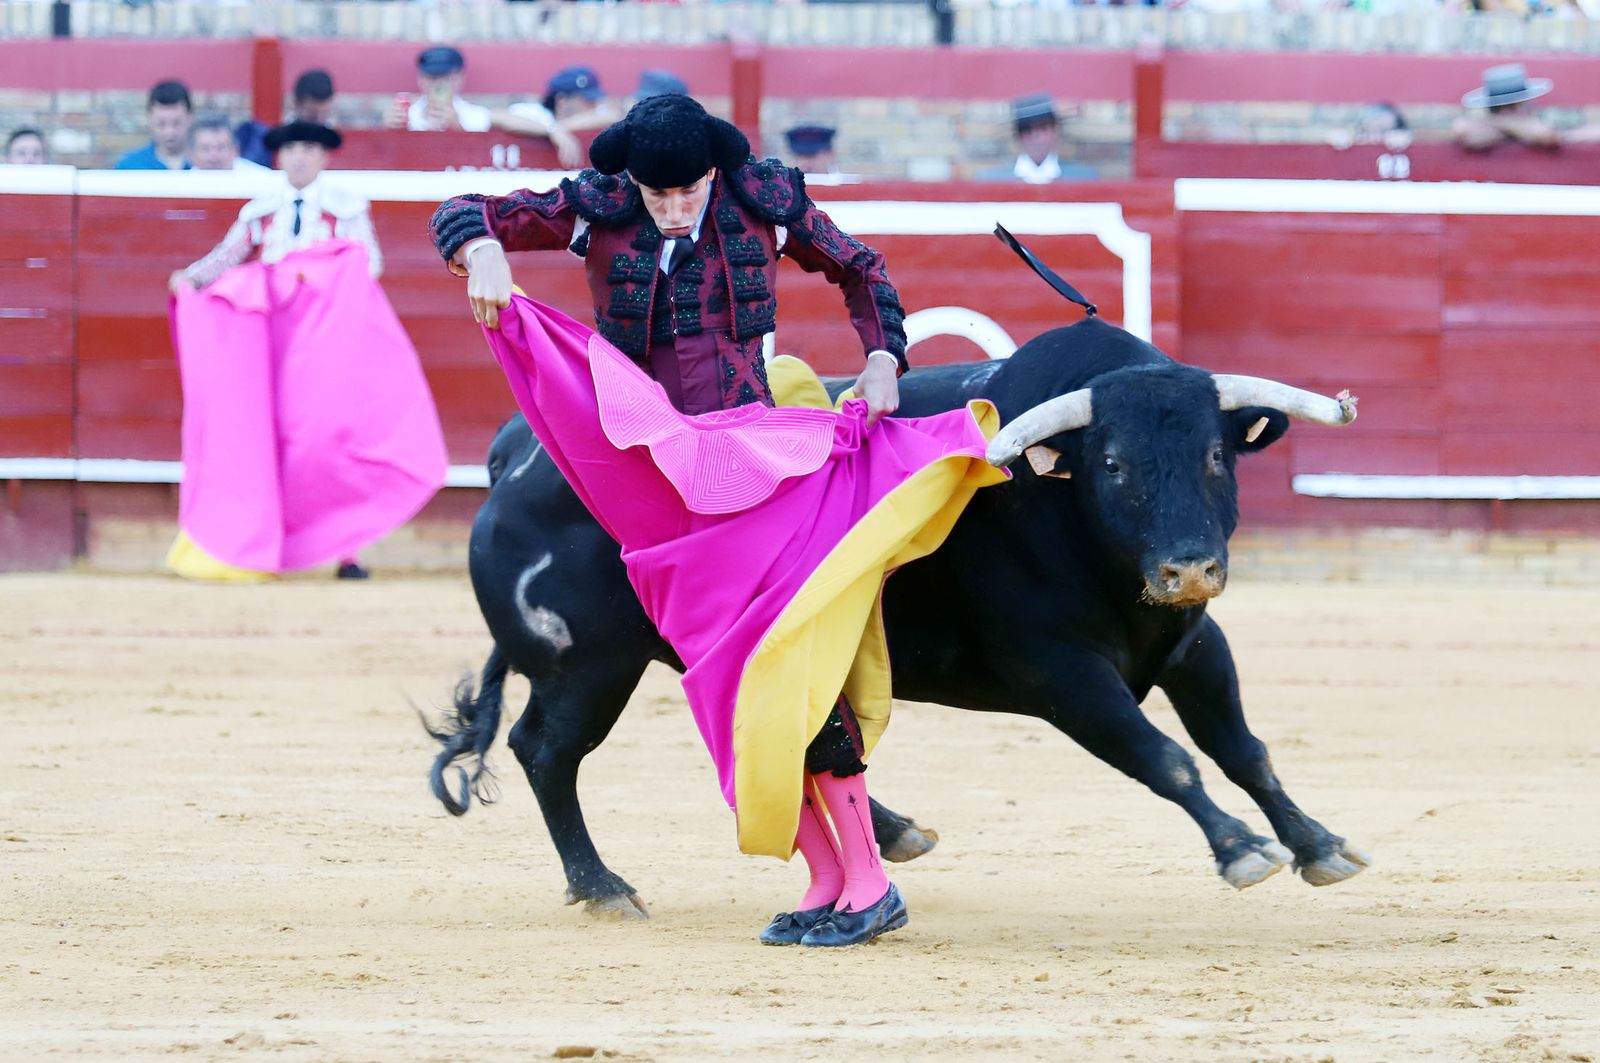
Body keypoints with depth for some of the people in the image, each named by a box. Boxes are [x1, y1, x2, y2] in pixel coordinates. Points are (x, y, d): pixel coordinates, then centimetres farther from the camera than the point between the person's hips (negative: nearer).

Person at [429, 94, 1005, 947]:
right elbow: (460, 216, -3)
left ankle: (869, 884, -10)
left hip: (755, 456, -2)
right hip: (657, 481, 2)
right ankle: (825, 884, 8)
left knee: (794, 662, -14)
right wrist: (482, 250, -25)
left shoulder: (765, 203, -1)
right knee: (731, 683, -1)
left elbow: (859, 269, 18)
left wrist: (883, 357, 6)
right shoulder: (596, 211, -1)